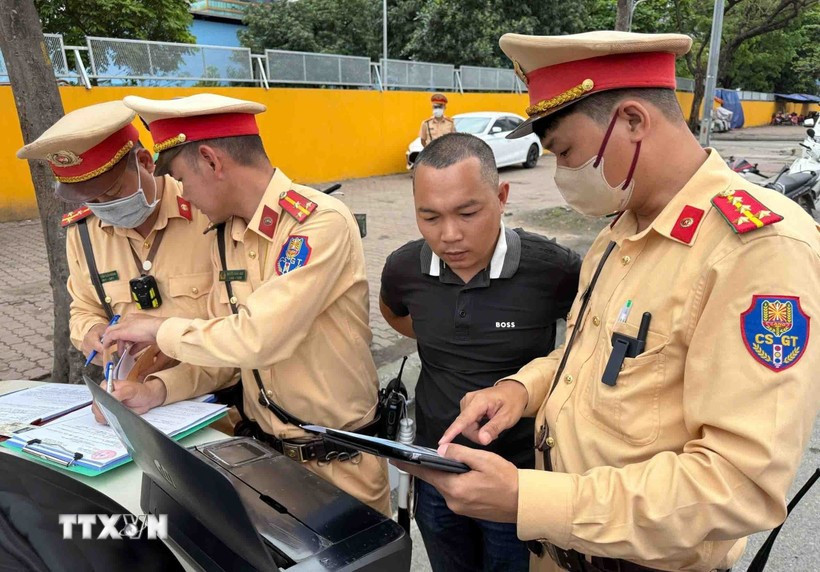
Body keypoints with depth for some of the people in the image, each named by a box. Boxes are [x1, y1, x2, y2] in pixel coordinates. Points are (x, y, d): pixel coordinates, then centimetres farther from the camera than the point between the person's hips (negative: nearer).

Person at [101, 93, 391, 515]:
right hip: (263, 449, 7)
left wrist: (161, 331, -14)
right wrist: (160, 390, -9)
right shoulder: (225, 237, 2)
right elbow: (224, 343, 6)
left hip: (338, 461, -6)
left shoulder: (321, 224, -23)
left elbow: (256, 339, -29)